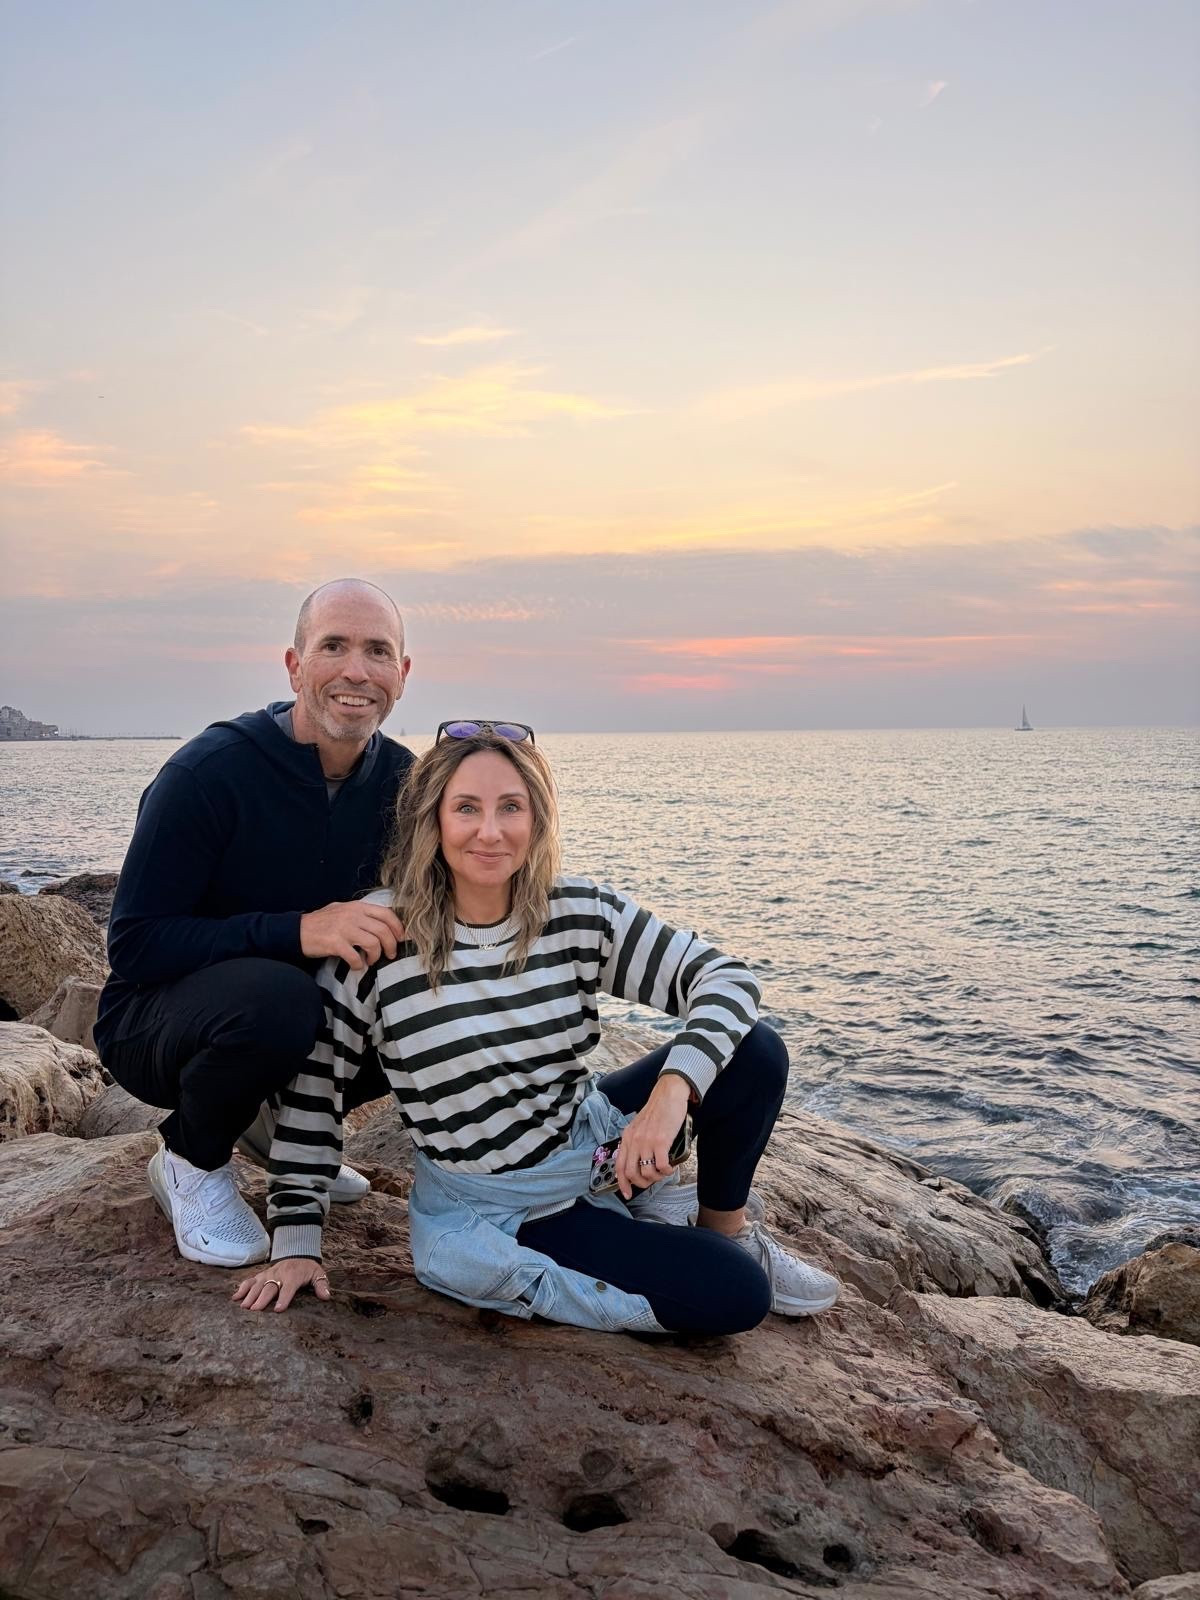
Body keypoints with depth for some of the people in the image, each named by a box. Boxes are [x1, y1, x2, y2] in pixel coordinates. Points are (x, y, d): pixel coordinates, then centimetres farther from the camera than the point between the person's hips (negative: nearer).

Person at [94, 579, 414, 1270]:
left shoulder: (400, 778, -6)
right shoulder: (210, 771, -23)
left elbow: (407, 905, 6)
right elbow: (134, 946, -24)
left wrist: (405, 929, -20)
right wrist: (296, 930, -37)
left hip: (293, 1005, 6)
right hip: (155, 1022, -5)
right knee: (275, 996, -37)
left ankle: (275, 1118, 11)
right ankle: (193, 1160, -4)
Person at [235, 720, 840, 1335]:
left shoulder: (580, 913, -9)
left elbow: (723, 976, -13)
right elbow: (315, 1082, -9)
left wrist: (673, 1087, -31)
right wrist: (295, 1243, -9)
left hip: (595, 1140, 4)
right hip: (491, 1211, -4)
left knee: (756, 1052, -16)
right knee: (737, 1295, -19)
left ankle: (726, 1225, 9)